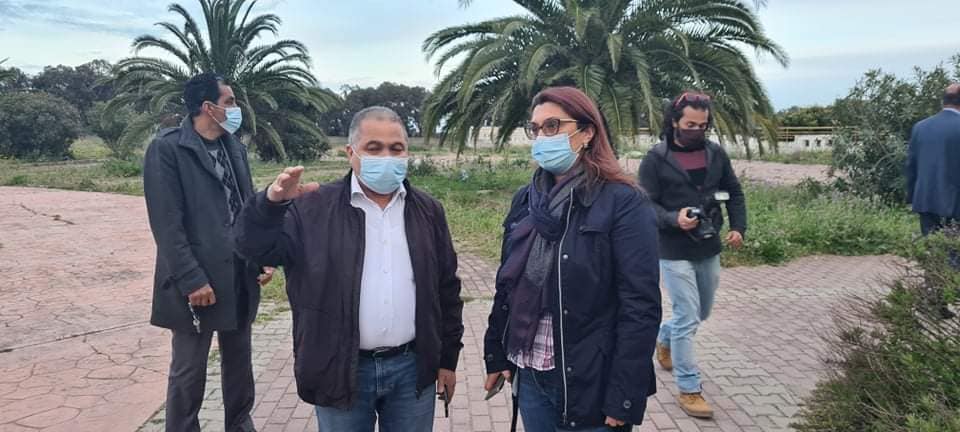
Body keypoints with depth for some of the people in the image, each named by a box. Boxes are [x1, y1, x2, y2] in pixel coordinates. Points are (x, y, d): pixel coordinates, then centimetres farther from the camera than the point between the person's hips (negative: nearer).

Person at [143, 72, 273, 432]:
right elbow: (167, 224, -15)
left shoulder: (234, 147, 9)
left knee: (239, 361, 18)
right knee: (188, 372, 8)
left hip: (240, 277, 6)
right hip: (198, 282, -6)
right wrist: (192, 280, -18)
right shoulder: (167, 148, -11)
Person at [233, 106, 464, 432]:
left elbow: (446, 288, 8)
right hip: (341, 371, -1)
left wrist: (447, 359, 8)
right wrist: (272, 201, -30)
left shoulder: (428, 211, 4)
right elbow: (256, 247, -10)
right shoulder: (314, 208, -4)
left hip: (411, 368, 2)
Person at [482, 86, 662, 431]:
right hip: (530, 377, 5)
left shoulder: (623, 203, -13)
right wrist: (496, 355, 9)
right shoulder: (526, 200, 5)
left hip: (590, 383, -5)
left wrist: (624, 398, -17)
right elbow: (507, 284, 10)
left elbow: (640, 308, -16)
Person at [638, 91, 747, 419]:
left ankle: (664, 338, 48)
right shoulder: (656, 159, -9)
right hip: (675, 252, -5)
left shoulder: (715, 153, 4)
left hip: (709, 249, 6)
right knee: (688, 318, -3)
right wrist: (674, 219, -27)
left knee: (701, 313, 19)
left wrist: (738, 227, 0)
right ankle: (689, 389, 10)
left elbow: (734, 193, 13)